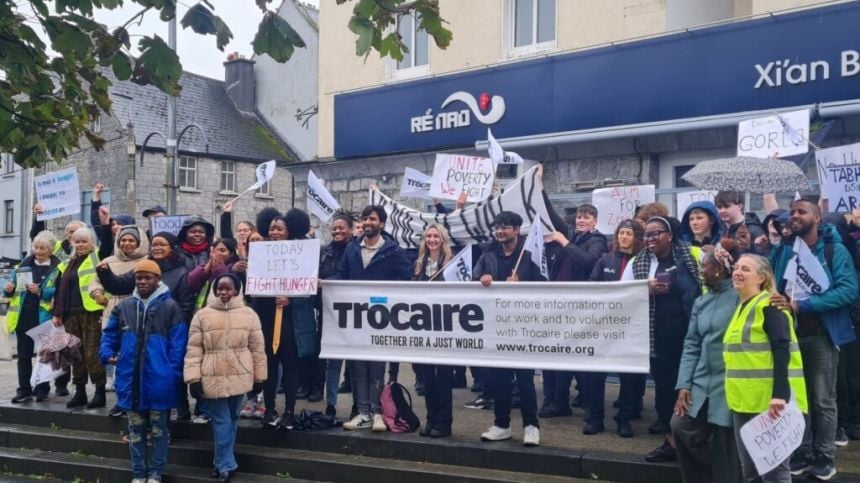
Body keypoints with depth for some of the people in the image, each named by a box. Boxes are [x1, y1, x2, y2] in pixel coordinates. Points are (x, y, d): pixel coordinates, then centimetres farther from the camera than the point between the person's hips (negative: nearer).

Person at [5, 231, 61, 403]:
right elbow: (13, 284, 16)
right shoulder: (24, 264, 11)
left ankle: (42, 389, 17)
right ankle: (24, 390, 12)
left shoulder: (58, 268, -5)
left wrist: (40, 291, -25)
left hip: (44, 317, -4)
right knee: (24, 355, 6)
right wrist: (10, 288, -6)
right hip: (24, 316, 4)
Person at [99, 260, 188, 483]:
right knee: (135, 430, 13)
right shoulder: (123, 307, 7)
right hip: (131, 379, 4)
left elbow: (178, 345, -8)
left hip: (159, 380, -4)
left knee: (158, 429, 9)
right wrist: (107, 353, -1)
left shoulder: (170, 307, -6)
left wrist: (173, 374, -13)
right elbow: (110, 335, 17)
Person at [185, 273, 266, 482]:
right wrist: (193, 378, -8)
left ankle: (224, 464, 22)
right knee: (221, 421, 1)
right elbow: (194, 349, -1)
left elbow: (257, 349, 4)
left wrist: (259, 377, 5)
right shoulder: (202, 315, 0)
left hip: (239, 377, 1)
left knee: (232, 420, 11)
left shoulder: (249, 315, 1)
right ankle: (226, 464, 9)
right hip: (212, 378, -1)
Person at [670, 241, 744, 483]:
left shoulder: (740, 297, -8)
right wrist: (684, 385, 3)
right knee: (680, 426, -3)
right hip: (702, 383, 6)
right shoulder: (701, 302, 13)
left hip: (731, 386, -6)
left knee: (726, 449, 1)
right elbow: (691, 345, 11)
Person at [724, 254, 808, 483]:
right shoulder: (741, 307, 17)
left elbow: (782, 351, -20)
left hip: (769, 400, -9)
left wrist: (779, 394, -29)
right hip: (744, 399, 9)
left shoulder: (769, 305, -10)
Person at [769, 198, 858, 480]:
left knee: (823, 400, 4)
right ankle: (802, 453, 22)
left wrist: (800, 305, -24)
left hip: (821, 335, -4)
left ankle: (824, 457, 16)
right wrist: (775, 300, -14)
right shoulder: (781, 251, 7)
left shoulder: (834, 251, -6)